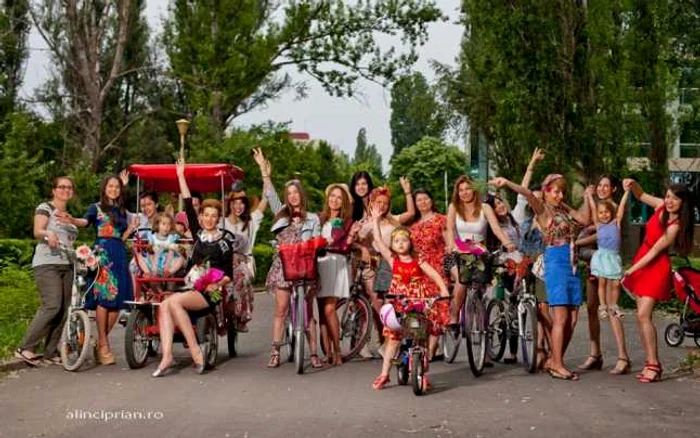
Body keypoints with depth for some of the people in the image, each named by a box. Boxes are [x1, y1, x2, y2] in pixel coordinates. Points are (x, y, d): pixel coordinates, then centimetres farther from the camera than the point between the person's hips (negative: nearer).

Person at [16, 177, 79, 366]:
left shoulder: (68, 216, 22)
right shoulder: (45, 208, 2)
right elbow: (37, 231, -15)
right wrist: (48, 233, -34)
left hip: (66, 265, 7)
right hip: (47, 264, -7)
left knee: (63, 310, 1)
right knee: (52, 306, -19)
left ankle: (50, 352, 8)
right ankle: (25, 348, -11)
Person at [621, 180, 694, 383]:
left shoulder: (676, 226, -18)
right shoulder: (660, 206, -1)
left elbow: (655, 250, -18)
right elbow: (641, 196, 15)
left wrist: (631, 269, -18)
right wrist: (633, 184, -8)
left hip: (656, 267, -7)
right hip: (641, 261, 7)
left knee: (643, 315, -16)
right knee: (641, 316, 5)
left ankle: (654, 365, -11)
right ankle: (650, 363, 11)